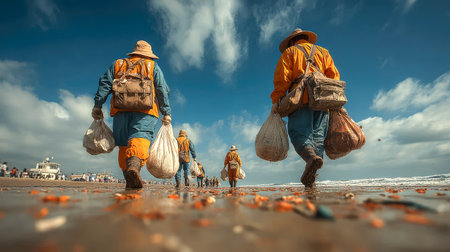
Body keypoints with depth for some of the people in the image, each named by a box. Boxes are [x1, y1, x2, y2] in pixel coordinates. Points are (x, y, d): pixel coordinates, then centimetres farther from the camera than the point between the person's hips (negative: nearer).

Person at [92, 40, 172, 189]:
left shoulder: (117, 64, 26)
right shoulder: (153, 66, 19)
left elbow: (105, 84, 14)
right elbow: (162, 90, 10)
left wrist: (97, 106, 10)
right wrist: (166, 113, 8)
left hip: (121, 110, 3)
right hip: (145, 110, -2)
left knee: (124, 144, 6)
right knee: (140, 138, -16)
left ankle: (130, 181, 3)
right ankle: (134, 165, -44)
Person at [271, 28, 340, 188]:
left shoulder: (289, 52, 18)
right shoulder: (322, 52, 29)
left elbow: (282, 77, 1)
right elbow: (334, 75, 17)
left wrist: (276, 100, -2)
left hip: (301, 98, -3)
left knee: (298, 133, -8)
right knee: (318, 135, 0)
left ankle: (312, 156, -38)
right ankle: (310, 179, -10)